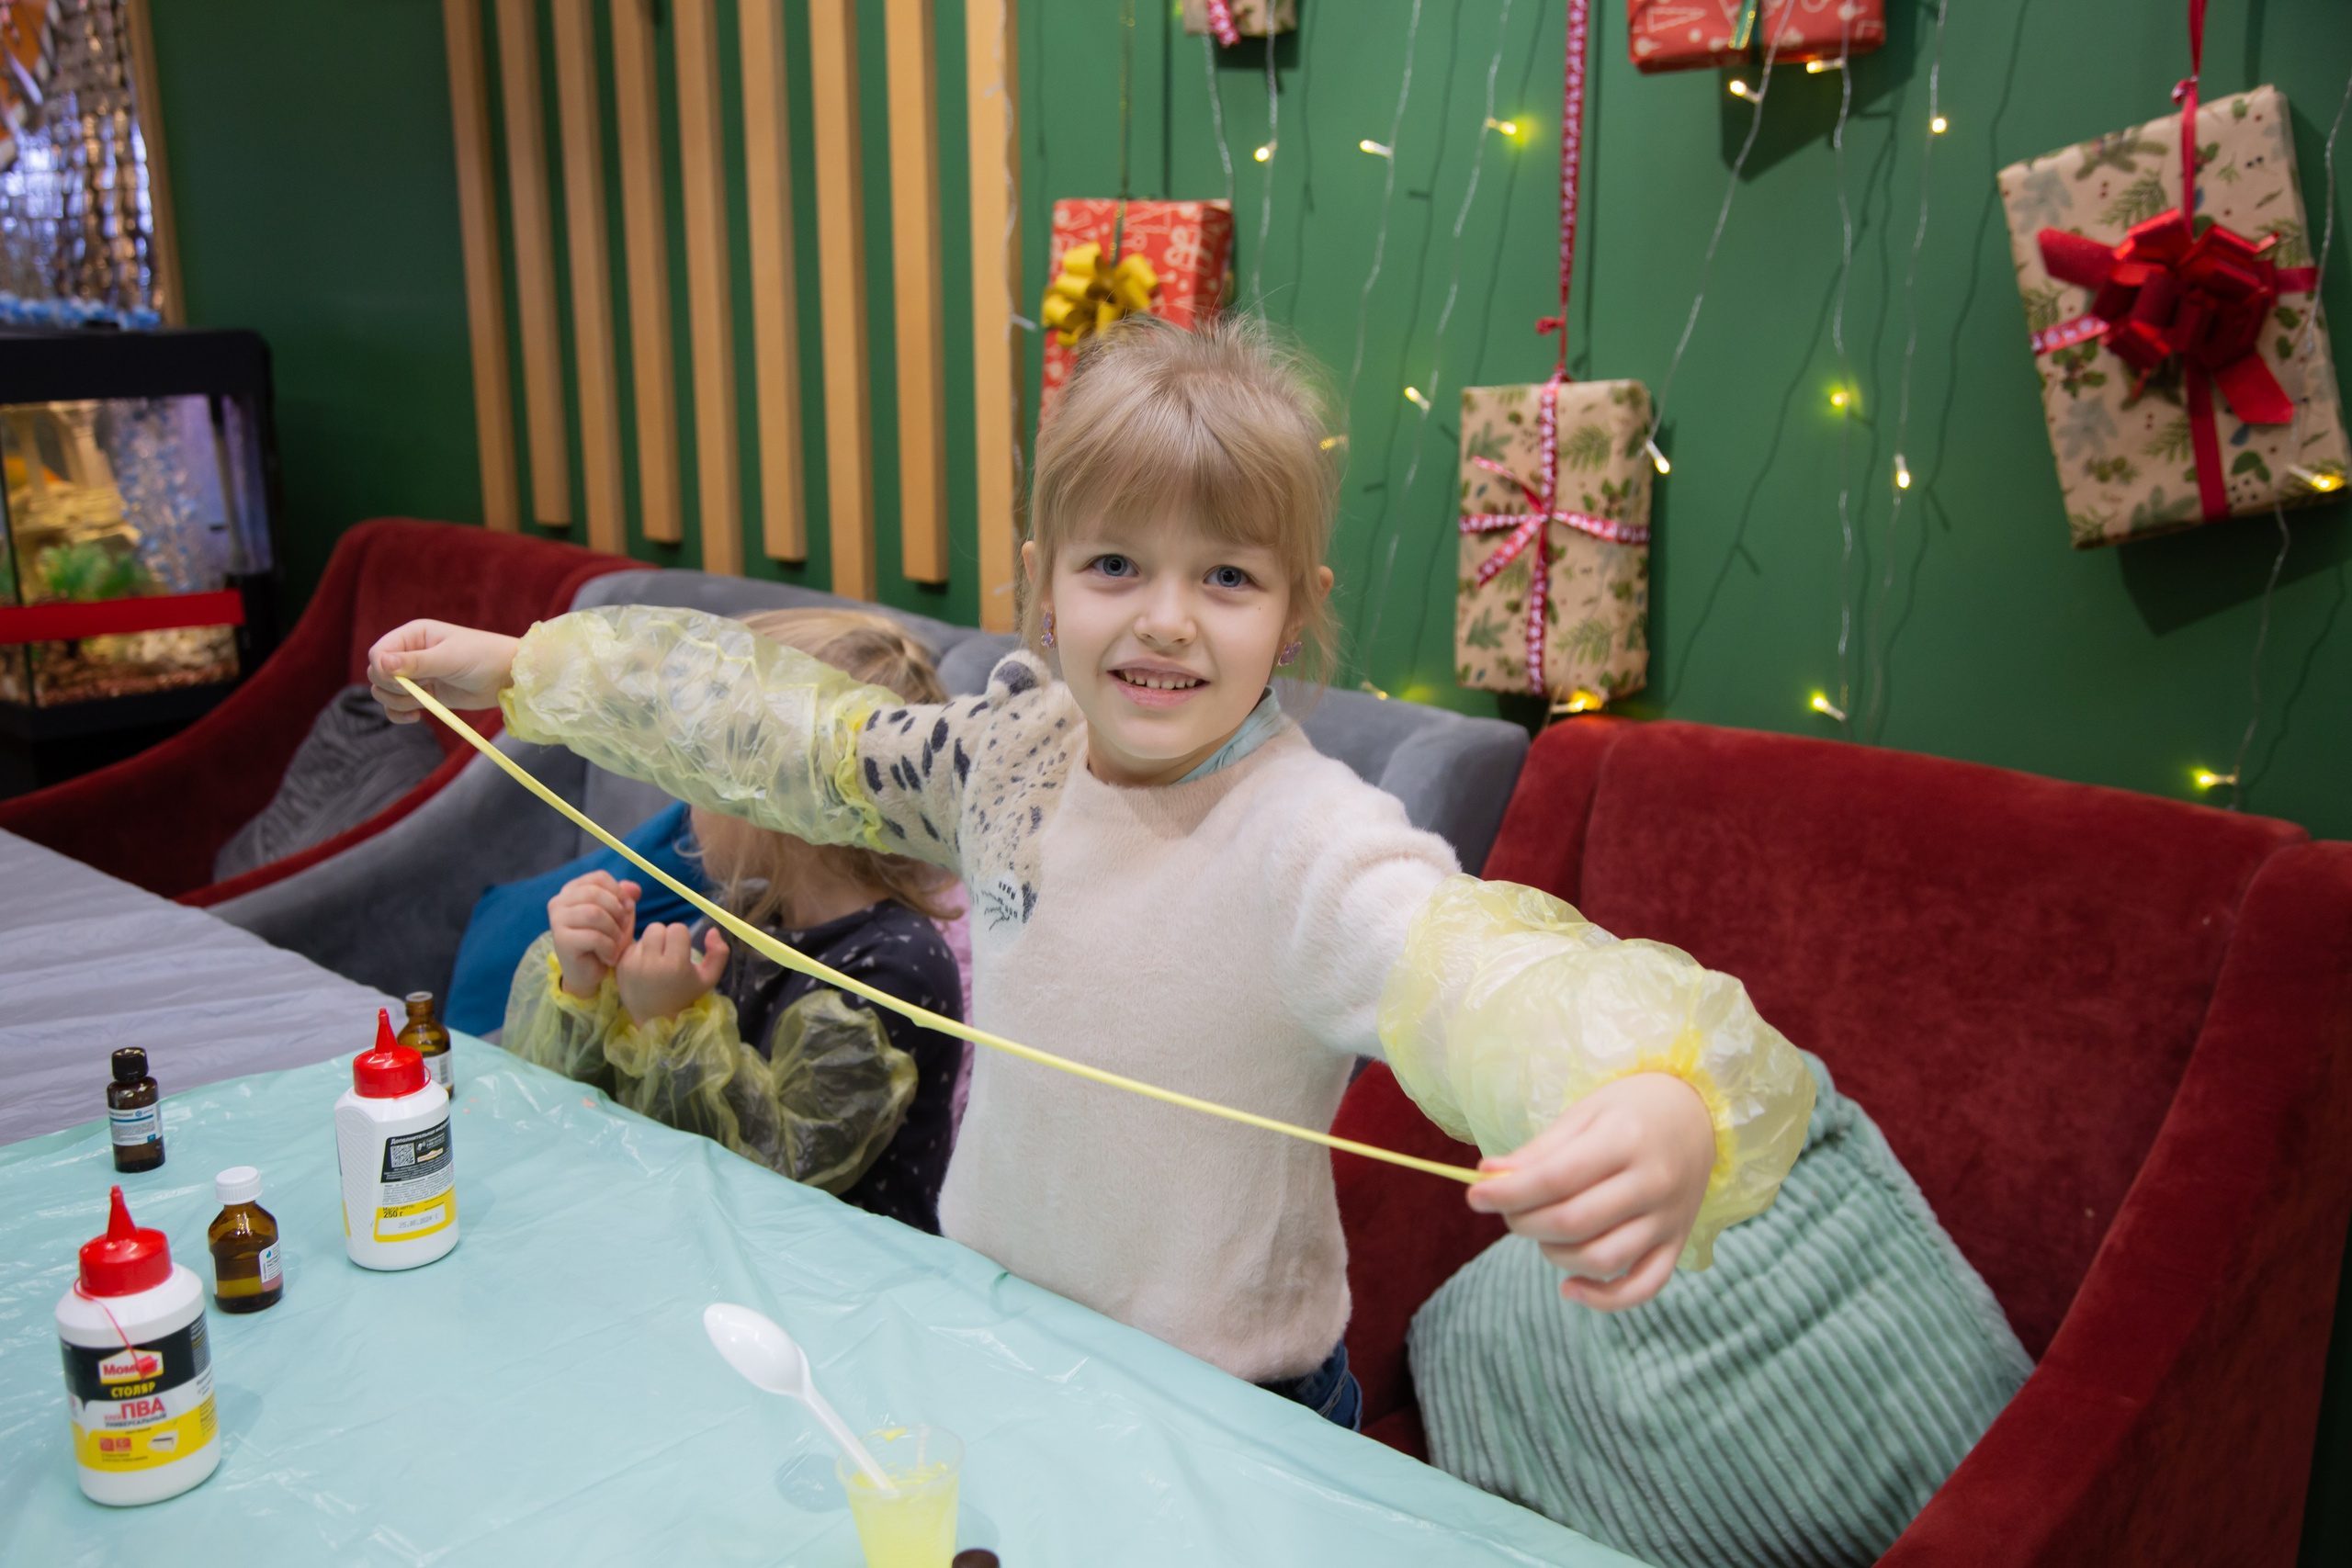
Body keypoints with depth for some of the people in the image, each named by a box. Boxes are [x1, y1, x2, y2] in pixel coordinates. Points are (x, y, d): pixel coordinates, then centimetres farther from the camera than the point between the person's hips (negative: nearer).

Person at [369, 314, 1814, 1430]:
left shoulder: (1311, 844, -27)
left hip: (1228, 1418, -5)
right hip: (983, 1338, 6)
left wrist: (1661, 1106, -67)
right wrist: (522, 668, 13)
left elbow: (1477, 969, -45)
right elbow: (798, 737, 8)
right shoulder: (1013, 747, -6)